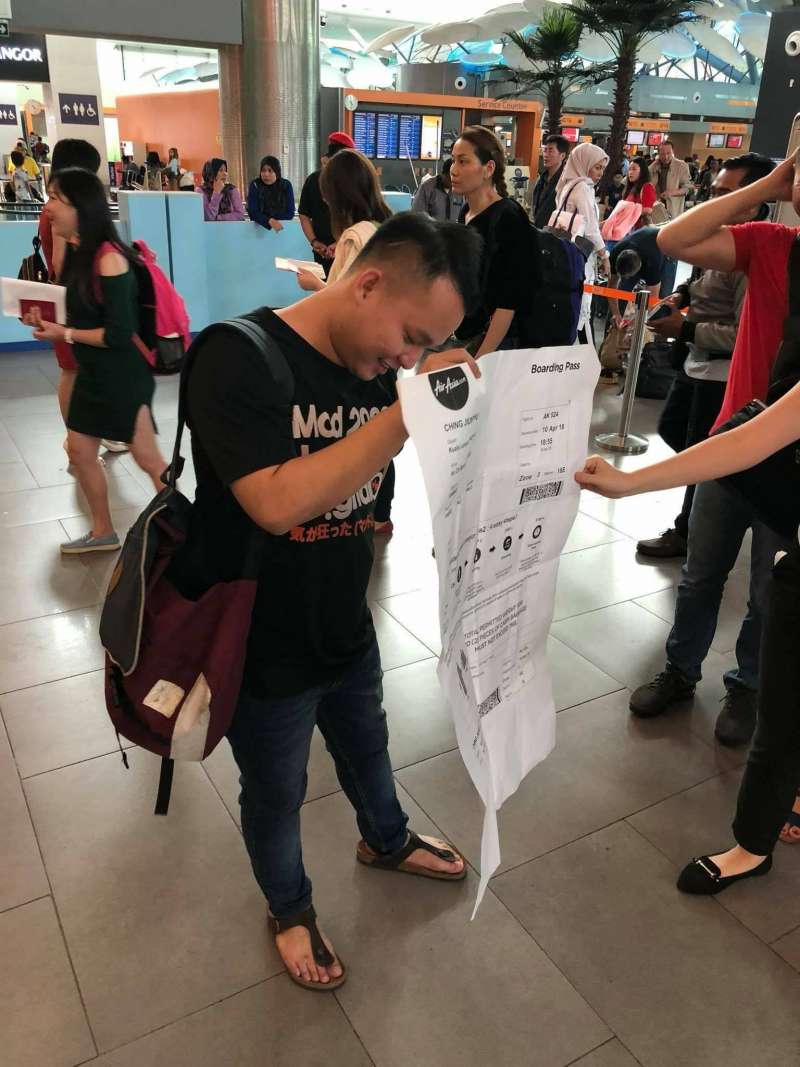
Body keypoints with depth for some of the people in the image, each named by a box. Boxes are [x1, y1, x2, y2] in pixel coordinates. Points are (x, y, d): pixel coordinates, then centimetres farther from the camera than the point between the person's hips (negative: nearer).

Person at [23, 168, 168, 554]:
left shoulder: (108, 259, -22)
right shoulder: (76, 252, 5)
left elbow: (119, 334, -23)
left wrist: (65, 334, -16)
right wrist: (49, 321, -2)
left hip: (123, 375, -9)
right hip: (92, 371, 9)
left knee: (148, 458, 1)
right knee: (79, 450, 15)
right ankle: (103, 532, 31)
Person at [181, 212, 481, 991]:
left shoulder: (378, 369, -4)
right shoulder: (237, 358, -25)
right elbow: (279, 504, -37)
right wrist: (407, 412, -37)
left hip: (348, 631, 6)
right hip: (260, 652, -6)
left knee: (366, 746, 30)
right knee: (275, 795, 20)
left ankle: (385, 841, 61)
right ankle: (290, 908, 49)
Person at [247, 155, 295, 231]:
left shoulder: (286, 185, 0)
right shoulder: (255, 185, -3)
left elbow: (290, 213, -4)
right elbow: (252, 213, -11)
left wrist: (262, 219, -11)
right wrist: (270, 221, -29)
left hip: (283, 228, 1)